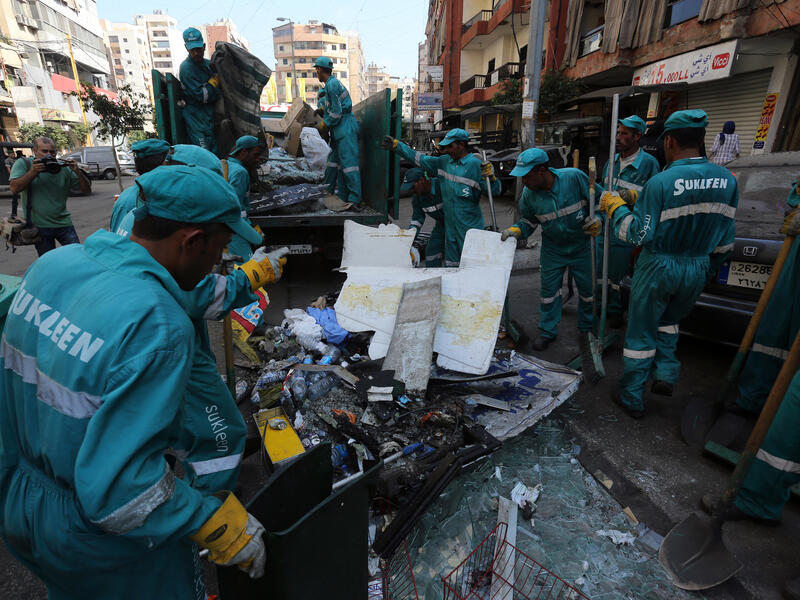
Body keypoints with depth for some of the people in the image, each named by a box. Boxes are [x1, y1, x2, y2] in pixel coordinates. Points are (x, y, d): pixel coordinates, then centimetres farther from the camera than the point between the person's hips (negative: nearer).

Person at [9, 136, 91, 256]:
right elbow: (14, 189, -13)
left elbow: (87, 190, 1)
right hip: (39, 225, -1)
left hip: (63, 223, 1)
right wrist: (33, 171, -21)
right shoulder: (23, 164, -1)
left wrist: (78, 172, -15)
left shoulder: (64, 167, 1)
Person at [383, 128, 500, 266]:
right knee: (451, 263, 15)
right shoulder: (444, 161, 9)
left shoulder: (476, 165, -9)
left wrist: (490, 176, -30)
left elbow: (495, 191, -10)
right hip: (450, 224, 6)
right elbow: (420, 159, 17)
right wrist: (396, 145, 18)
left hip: (470, 228, -6)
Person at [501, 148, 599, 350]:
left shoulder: (575, 177, -22)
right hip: (552, 249, 1)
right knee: (549, 289, 8)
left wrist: (597, 219, -23)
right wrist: (516, 230, -18)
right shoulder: (529, 194, -13)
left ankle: (588, 327, 37)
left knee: (588, 288, 13)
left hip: (580, 245, -1)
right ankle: (547, 331, 26)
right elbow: (529, 221, 1)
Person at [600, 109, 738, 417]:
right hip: (697, 271, 5)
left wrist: (615, 206, -4)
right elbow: (725, 238, 7)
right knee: (668, 320, 30)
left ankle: (631, 398, 19)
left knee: (641, 332, 8)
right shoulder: (727, 179, 0)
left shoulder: (661, 182, -19)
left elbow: (638, 234, -17)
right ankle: (666, 374, 23)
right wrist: (706, 270, 20)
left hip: (659, 268, -5)